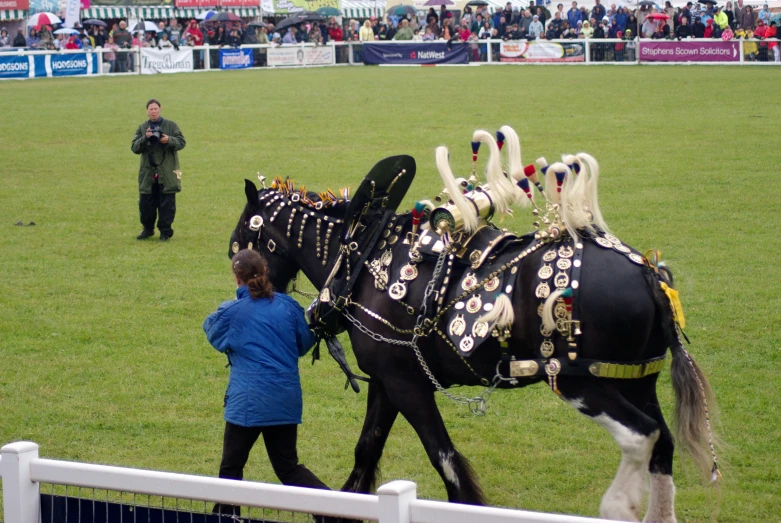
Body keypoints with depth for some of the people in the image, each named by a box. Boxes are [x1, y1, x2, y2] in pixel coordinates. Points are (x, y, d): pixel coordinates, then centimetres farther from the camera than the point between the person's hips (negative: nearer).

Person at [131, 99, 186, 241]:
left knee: (167, 203, -1)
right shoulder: (142, 128, 8)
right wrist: (144, 138, -17)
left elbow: (181, 142, -1)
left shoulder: (171, 125, 4)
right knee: (146, 203, 5)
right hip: (148, 172, 2)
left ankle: (165, 231, 8)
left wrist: (169, 140, -20)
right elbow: (134, 148, 0)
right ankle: (148, 229, 22)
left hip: (167, 173, -2)